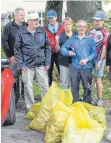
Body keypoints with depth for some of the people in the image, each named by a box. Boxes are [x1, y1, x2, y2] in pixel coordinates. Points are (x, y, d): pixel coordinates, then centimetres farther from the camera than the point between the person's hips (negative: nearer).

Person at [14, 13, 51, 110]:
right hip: (27, 65, -1)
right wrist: (21, 64, -4)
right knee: (28, 87, 4)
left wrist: (47, 62, 2)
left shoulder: (42, 32, 5)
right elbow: (17, 50, 2)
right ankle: (30, 108, 16)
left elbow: (48, 47, 8)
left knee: (45, 86, 3)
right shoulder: (21, 33, -1)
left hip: (41, 65, 2)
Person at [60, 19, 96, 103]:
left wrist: (87, 59, -14)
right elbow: (62, 48, 9)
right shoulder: (72, 39, 11)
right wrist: (68, 52, -12)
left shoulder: (90, 39, 4)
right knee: (74, 86, 5)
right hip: (75, 66, 2)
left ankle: (87, 103, 11)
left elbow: (94, 52, 0)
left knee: (87, 86, 0)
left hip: (87, 67, -2)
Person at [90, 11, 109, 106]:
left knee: (98, 79, -3)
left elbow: (104, 48, -13)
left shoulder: (105, 33, -12)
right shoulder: (91, 31, 8)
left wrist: (100, 62, -16)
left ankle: (100, 99, 4)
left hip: (99, 59, -5)